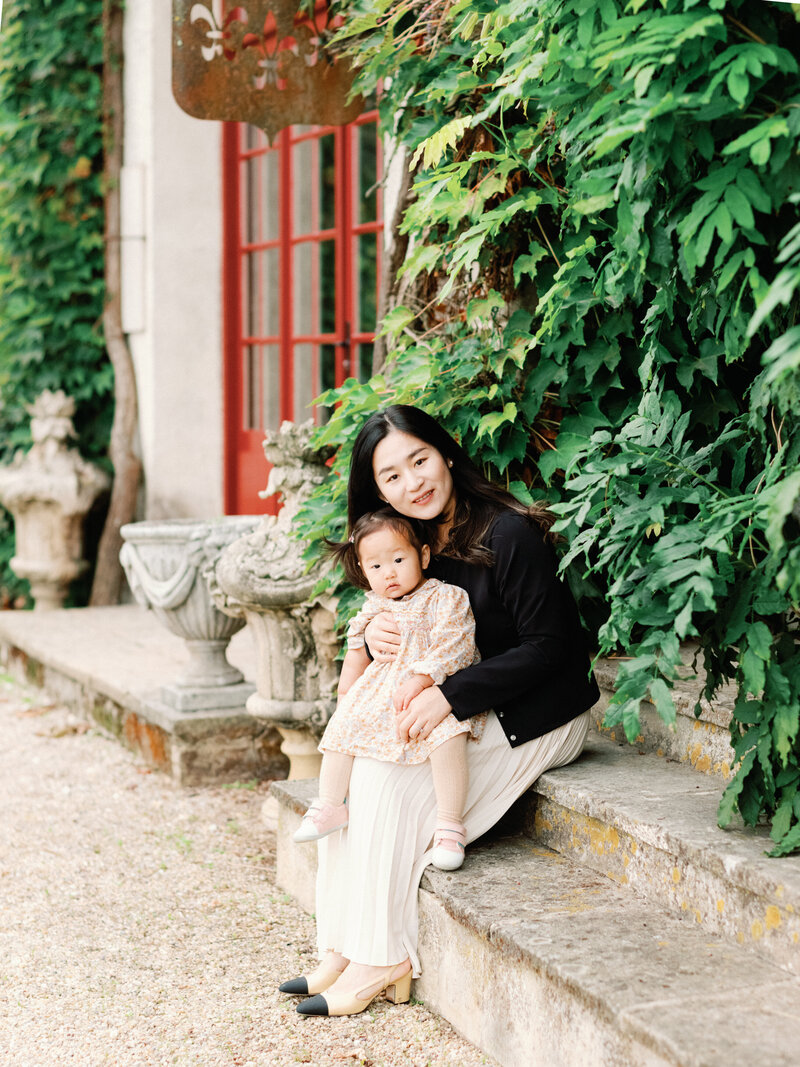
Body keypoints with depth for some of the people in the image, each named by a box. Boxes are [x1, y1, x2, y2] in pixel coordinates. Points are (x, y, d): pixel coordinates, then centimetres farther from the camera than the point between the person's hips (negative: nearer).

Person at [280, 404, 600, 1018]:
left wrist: (450, 696, -27)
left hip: (535, 719, -8)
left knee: (390, 785, -19)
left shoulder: (509, 534, -21)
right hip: (455, 714, 8)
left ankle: (385, 963, -7)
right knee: (352, 767, -9)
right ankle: (345, 949, -4)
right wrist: (374, 636, -14)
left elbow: (548, 646, -21)